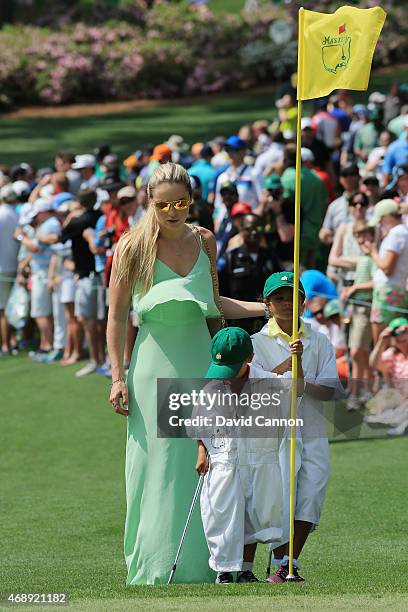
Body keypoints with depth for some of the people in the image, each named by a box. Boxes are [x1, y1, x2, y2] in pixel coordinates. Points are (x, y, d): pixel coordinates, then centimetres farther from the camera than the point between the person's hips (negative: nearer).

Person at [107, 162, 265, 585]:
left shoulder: (204, 241, 8)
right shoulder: (133, 247, -5)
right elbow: (116, 317, -4)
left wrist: (268, 307, 9)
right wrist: (118, 377, -9)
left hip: (200, 363, 4)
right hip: (155, 366, -4)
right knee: (159, 467, -2)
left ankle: (200, 564, 10)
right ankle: (156, 569, 4)